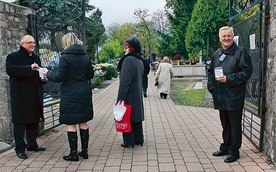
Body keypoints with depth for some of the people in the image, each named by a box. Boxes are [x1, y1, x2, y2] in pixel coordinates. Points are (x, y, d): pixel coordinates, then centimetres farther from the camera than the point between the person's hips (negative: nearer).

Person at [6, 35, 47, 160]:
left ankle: (32, 144, 26)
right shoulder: (13, 57, -4)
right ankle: (20, 148, 8)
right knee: (20, 121, -1)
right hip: (20, 96, -6)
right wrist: (29, 68, -30)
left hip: (35, 96, 7)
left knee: (34, 121, 13)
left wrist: (43, 78, 4)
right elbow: (10, 70, -23)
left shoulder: (36, 58, 17)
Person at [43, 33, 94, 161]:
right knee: (83, 123, 13)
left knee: (71, 124, 3)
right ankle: (84, 151, 21)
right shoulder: (86, 57, 5)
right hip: (84, 93, 6)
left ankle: (74, 153, 9)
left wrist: (48, 74, 6)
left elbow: (59, 77, -12)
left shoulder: (65, 57, -12)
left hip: (70, 95, -6)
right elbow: (90, 75, 11)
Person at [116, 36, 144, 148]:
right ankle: (138, 139, 23)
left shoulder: (128, 59, -17)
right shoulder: (140, 61, 11)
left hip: (129, 96, -8)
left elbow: (125, 81, -22)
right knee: (137, 117, 15)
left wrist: (121, 97, -21)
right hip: (138, 95, 9)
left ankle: (129, 141, 8)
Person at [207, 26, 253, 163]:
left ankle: (234, 151, 14)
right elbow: (210, 71, 22)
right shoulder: (217, 54, 12)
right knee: (225, 124, 17)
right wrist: (211, 86, 9)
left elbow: (247, 72, -13)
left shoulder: (241, 52, -7)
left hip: (234, 96, -6)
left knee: (235, 124, 3)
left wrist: (228, 79, -19)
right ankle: (225, 147, 31)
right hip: (220, 96, 6)